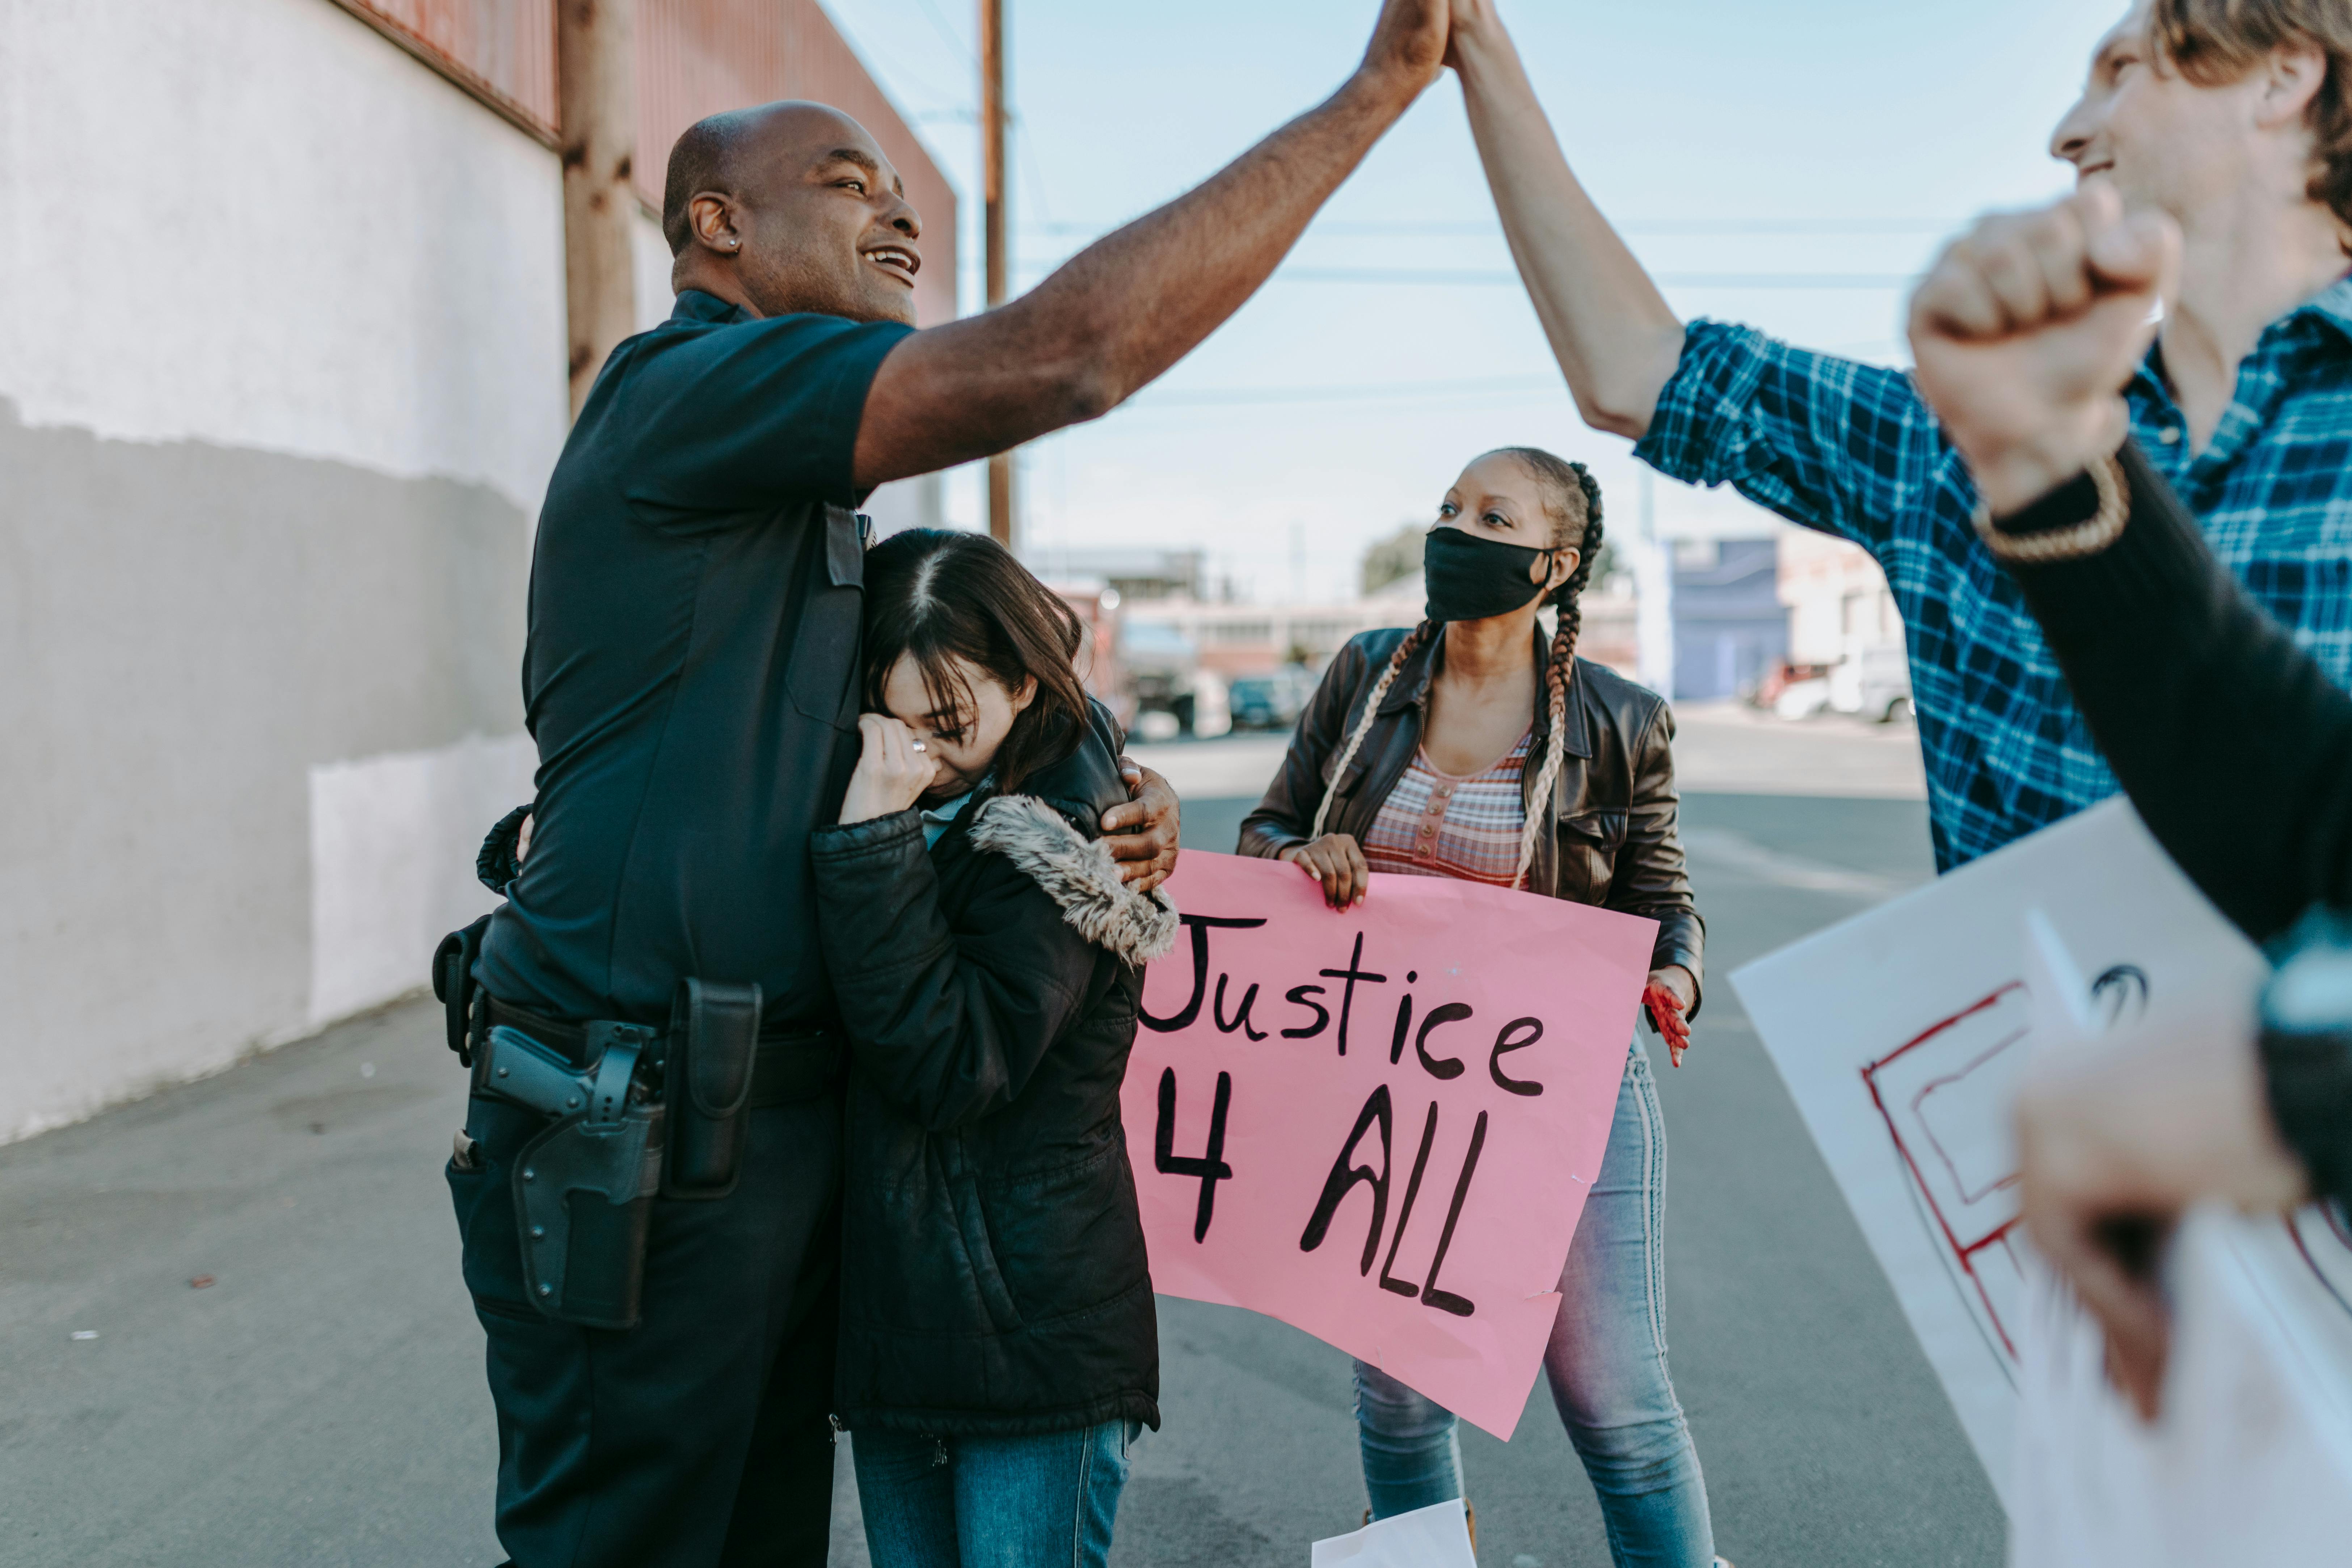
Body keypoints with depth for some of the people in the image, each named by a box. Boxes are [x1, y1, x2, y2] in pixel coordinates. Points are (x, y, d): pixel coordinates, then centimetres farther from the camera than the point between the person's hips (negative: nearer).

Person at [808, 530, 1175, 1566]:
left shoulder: (1061, 844, -14)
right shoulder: (910, 818, 7)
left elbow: (951, 1067, -24)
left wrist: (876, 843, -25)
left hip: (1032, 1323, -7)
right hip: (893, 1312, 7)